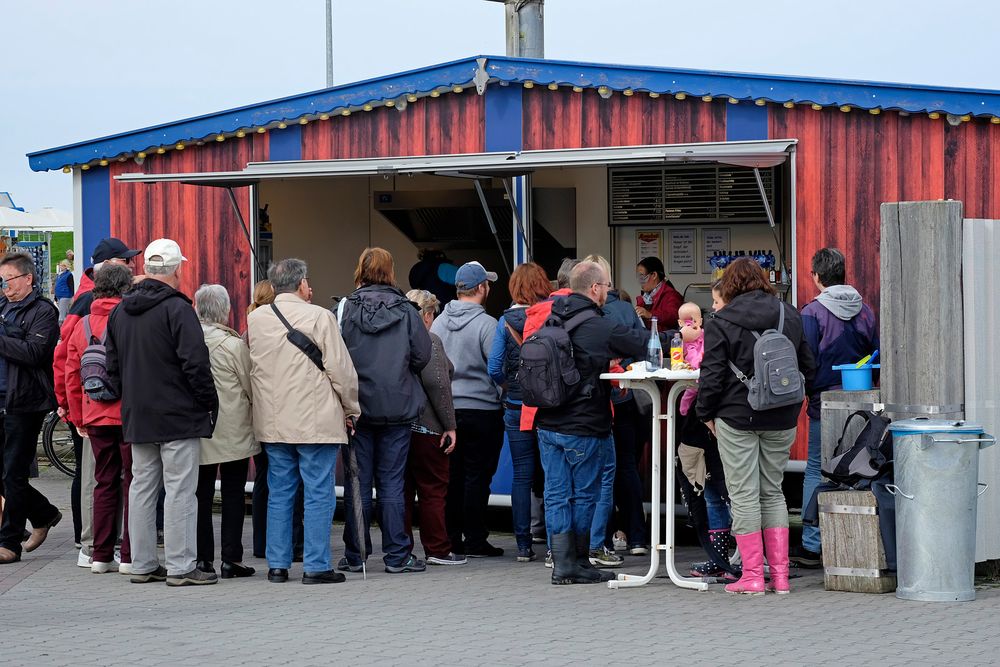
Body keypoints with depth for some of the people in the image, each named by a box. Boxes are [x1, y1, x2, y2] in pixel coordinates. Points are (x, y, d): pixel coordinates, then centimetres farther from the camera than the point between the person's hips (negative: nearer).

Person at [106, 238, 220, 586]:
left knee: (142, 488, 12)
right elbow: (195, 364, -18)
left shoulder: (120, 310, 11)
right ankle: (180, 567, -4)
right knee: (180, 490, -4)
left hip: (137, 416, 7)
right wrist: (210, 402, -8)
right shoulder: (177, 309, -14)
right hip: (179, 415, -7)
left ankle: (142, 564, 16)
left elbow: (112, 365, 16)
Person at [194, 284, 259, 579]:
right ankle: (231, 559, 4)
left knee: (202, 494, 9)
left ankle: (203, 558, 10)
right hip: (233, 432, -3)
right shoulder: (234, 345, -12)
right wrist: (254, 405, 16)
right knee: (233, 494, 4)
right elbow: (251, 388, -3)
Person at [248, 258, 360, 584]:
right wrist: (351, 410, 4)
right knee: (319, 494, 0)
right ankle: (315, 566, 0)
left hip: (272, 423, 5)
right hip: (316, 422, -5)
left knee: (279, 493, 11)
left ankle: (277, 565, 12)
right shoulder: (319, 317, -9)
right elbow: (341, 370, -8)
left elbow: (250, 369, 13)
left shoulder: (254, 319, 6)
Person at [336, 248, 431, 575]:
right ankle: (397, 556, 4)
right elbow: (423, 355, -2)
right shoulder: (406, 311, -2)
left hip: (356, 406, 0)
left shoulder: (344, 310, -3)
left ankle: (355, 555, 9)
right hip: (397, 407, 0)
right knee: (392, 483, 4)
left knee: (358, 482, 7)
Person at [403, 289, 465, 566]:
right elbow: (437, 384, -17)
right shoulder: (429, 342, -10)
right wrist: (450, 425, -13)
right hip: (426, 426, -6)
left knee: (402, 489, 9)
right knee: (433, 489, 1)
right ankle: (437, 549, 2)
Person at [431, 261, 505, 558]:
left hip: (446, 408, 6)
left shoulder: (439, 322, 6)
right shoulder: (486, 324, -12)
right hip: (482, 408, -5)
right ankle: (475, 541, 1)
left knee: (452, 475, 10)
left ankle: (451, 538, 14)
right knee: (477, 475, -1)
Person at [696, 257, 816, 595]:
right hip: (781, 418, 5)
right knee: (773, 492, 13)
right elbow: (808, 367, 14)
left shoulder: (721, 323, -8)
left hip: (737, 417, -4)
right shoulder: (790, 316, 7)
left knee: (744, 496, 1)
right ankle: (780, 574, 9)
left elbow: (712, 375, -9)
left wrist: (707, 413, 5)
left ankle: (752, 575, 1)